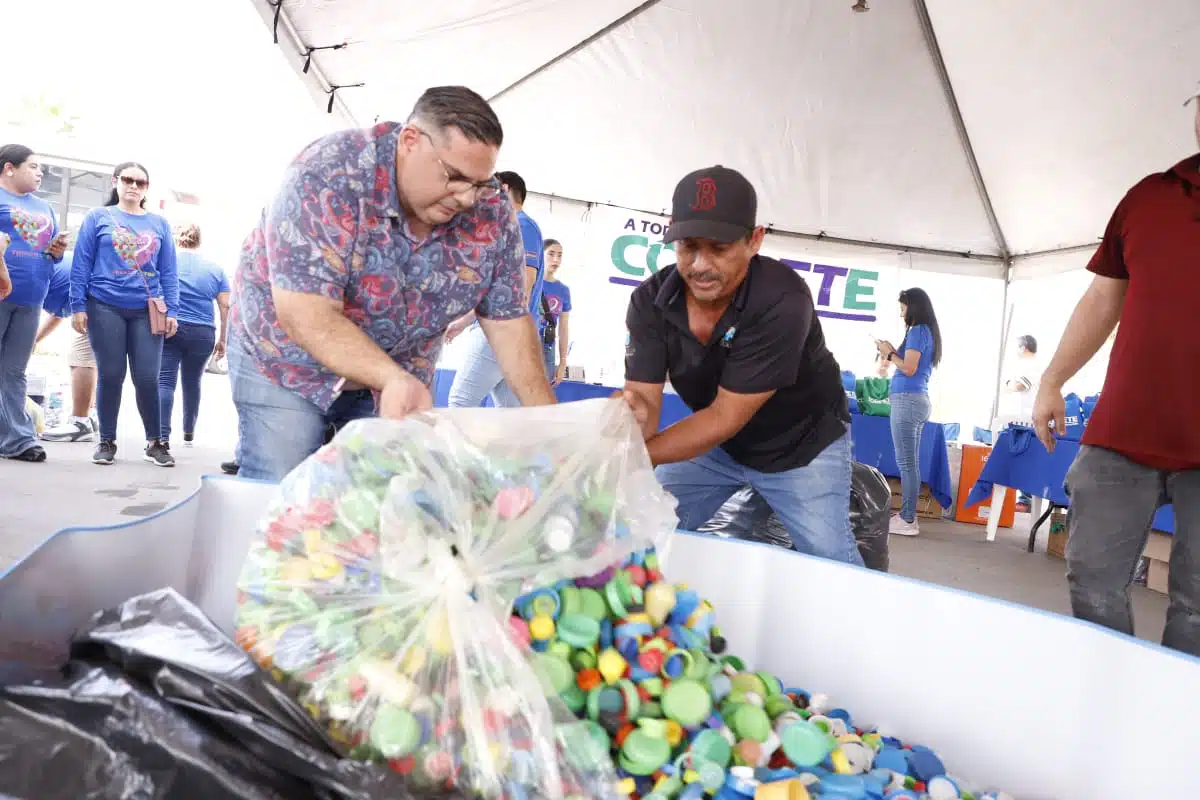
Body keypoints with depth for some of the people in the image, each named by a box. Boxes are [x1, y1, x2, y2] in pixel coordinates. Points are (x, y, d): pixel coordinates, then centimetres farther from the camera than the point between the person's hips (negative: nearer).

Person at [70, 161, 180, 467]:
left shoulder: (159, 224, 12)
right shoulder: (98, 217, 7)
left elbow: (168, 271, 10)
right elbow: (81, 264, 4)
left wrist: (172, 311, 2)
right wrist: (78, 305, -3)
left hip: (147, 311, 1)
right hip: (105, 308, -1)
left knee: (147, 378, -2)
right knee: (110, 376, 2)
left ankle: (155, 442, 11)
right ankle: (107, 441, 15)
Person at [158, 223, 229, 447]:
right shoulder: (215, 269, 11)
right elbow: (226, 306, 7)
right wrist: (222, 339, 11)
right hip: (202, 334, 3)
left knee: (164, 382, -5)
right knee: (192, 383, 17)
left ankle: (163, 437, -18)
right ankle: (189, 433, 31)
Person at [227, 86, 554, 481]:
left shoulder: (492, 210, -14)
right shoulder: (329, 175, -28)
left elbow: (508, 322, -10)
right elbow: (306, 314, -32)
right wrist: (394, 379, -46)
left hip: (401, 376, 4)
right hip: (287, 361, -3)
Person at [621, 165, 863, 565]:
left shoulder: (783, 301, -34)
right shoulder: (650, 301, -19)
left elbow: (725, 417, -33)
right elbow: (644, 401, -23)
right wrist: (634, 413, -48)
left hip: (802, 444, -4)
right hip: (715, 442, 4)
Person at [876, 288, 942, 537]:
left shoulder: (917, 331, -9)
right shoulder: (928, 332, 18)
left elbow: (909, 369, -16)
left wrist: (890, 353, -2)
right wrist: (892, 353, 14)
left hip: (907, 400, -10)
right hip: (918, 400, 10)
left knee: (905, 462, -8)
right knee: (911, 462, 11)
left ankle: (907, 521, -7)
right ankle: (908, 515, 15)